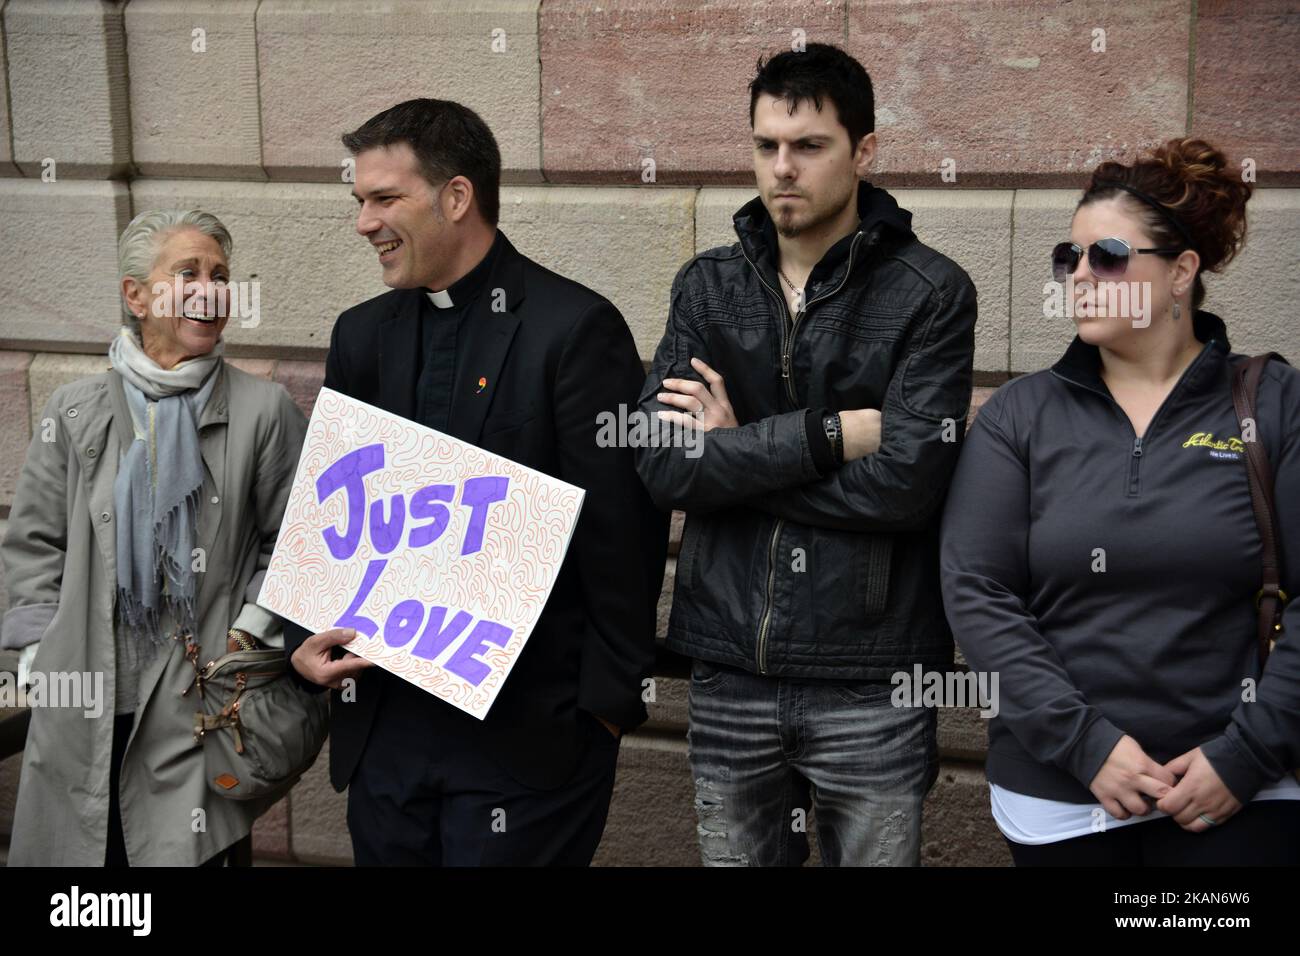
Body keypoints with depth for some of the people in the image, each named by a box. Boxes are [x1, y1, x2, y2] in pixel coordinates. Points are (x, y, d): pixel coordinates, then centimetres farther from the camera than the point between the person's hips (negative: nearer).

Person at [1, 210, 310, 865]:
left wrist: (248, 634, -6)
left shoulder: (265, 411, 2)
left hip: (202, 707, -2)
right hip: (84, 710, 2)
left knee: (190, 851, -2)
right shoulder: (74, 411, 8)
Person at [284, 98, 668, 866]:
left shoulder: (575, 328, -10)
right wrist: (305, 641, -1)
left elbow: (620, 531, -11)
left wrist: (608, 705, -11)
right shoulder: (363, 335, 10)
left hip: (528, 735, -6)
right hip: (385, 721, 6)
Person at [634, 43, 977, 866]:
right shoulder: (708, 287, 5)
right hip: (730, 672, 3)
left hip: (871, 685, -3)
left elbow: (905, 483, -18)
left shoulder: (931, 293, -6)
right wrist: (830, 434, -15)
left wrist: (733, 453, -10)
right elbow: (660, 465, -8)